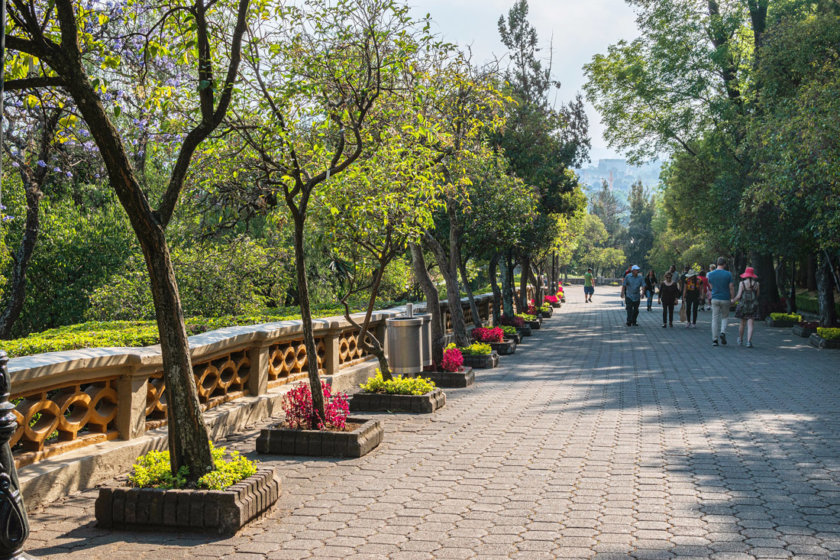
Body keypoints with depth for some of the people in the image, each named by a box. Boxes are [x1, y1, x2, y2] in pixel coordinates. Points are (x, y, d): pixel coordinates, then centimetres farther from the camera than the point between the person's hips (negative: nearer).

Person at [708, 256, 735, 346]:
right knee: (725, 317, 16)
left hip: (715, 298, 1)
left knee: (715, 319, 5)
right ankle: (723, 332, -7)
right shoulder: (728, 274, -8)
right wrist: (733, 298, 4)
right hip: (725, 299, -1)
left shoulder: (711, 274, -2)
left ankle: (714, 339, 2)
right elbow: (731, 288, -6)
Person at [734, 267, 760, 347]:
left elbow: (739, 296, -10)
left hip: (743, 305, 0)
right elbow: (757, 296, 8)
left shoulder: (742, 283, -8)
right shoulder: (756, 284, -2)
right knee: (750, 325, -1)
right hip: (753, 306, 0)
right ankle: (748, 341, -12)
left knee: (742, 323, 16)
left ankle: (740, 340, 30)